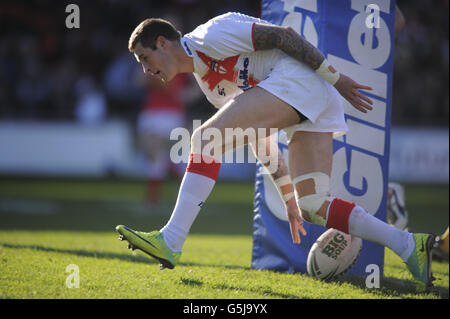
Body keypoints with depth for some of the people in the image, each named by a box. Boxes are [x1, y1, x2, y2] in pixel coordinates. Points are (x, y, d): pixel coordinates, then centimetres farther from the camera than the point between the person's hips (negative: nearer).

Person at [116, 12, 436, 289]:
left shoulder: (210, 35, -2)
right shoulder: (207, 80, 25)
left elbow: (282, 35, -8)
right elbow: (260, 141, 26)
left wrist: (335, 77, -9)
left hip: (299, 78, -10)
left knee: (206, 138, -15)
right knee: (312, 207, -1)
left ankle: (171, 242, -23)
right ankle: (410, 246, -3)